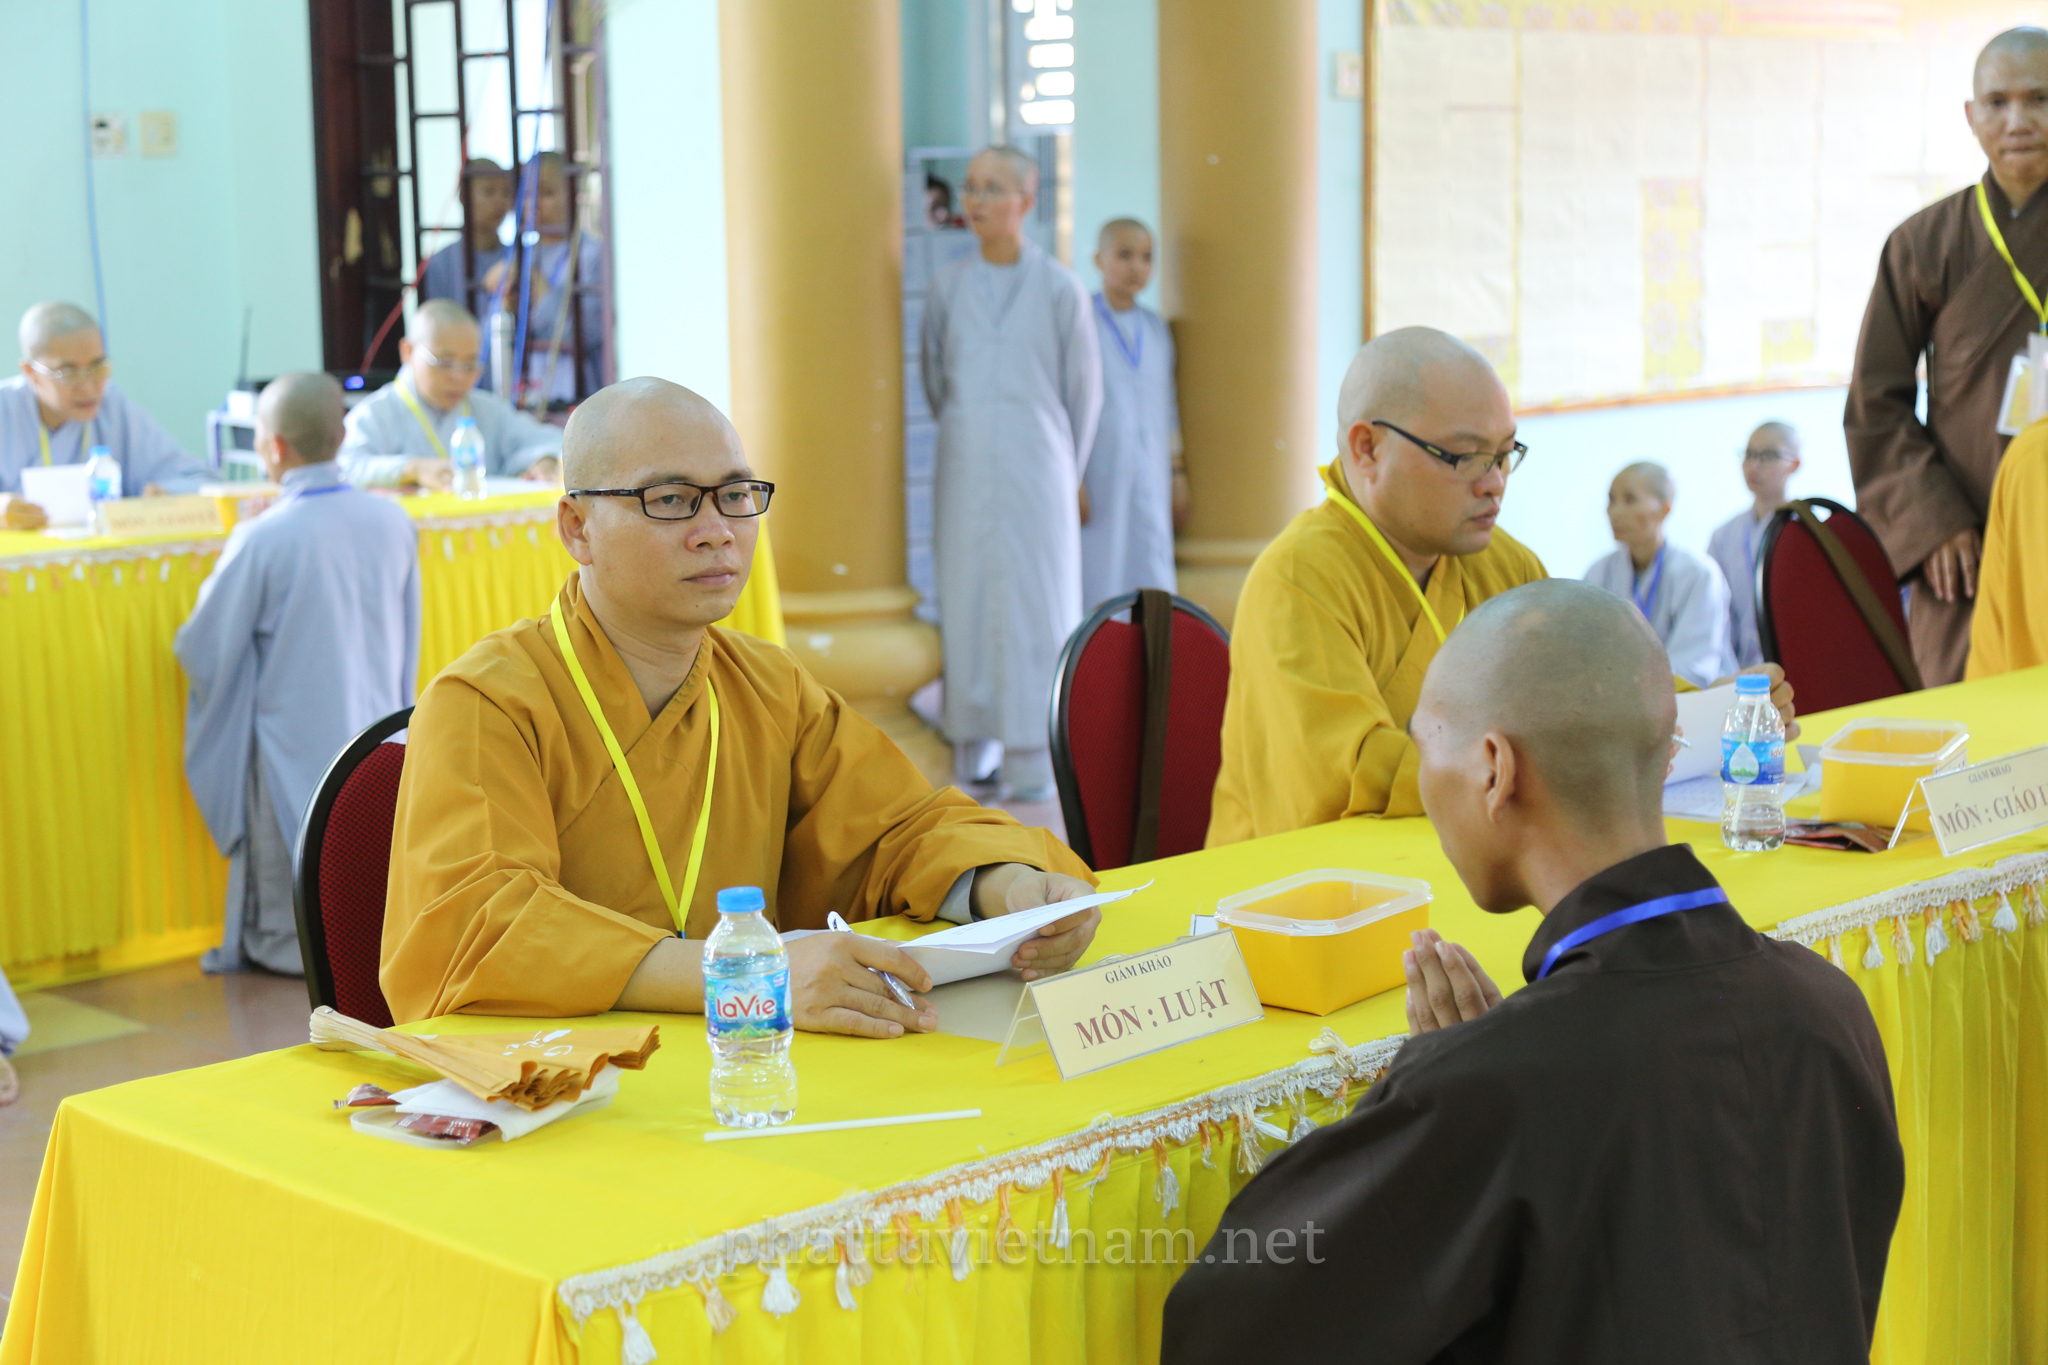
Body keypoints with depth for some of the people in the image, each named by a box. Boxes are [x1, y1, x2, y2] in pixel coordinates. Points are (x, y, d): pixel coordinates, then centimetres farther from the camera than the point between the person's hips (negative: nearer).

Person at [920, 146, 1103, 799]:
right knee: (966, 598, 3)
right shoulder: (948, 286, 4)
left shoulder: (1059, 288, -3)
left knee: (1036, 604, -1)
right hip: (964, 471, 2)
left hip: (1036, 469, -2)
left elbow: (1084, 391, 5)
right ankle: (974, 742, 14)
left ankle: (1034, 760, 4)